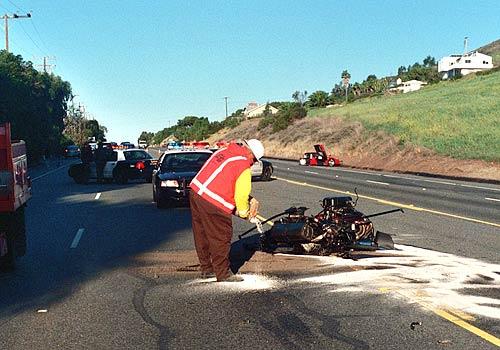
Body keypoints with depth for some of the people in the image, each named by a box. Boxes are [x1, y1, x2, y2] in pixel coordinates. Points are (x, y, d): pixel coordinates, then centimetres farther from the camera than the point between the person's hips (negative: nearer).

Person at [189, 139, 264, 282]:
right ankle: (223, 274, 14)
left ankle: (206, 269, 33)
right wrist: (244, 213, 9)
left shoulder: (223, 151, 12)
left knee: (202, 235, 19)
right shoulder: (244, 167, -11)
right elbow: (241, 195, -9)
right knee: (221, 239, 5)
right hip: (213, 204, -9)